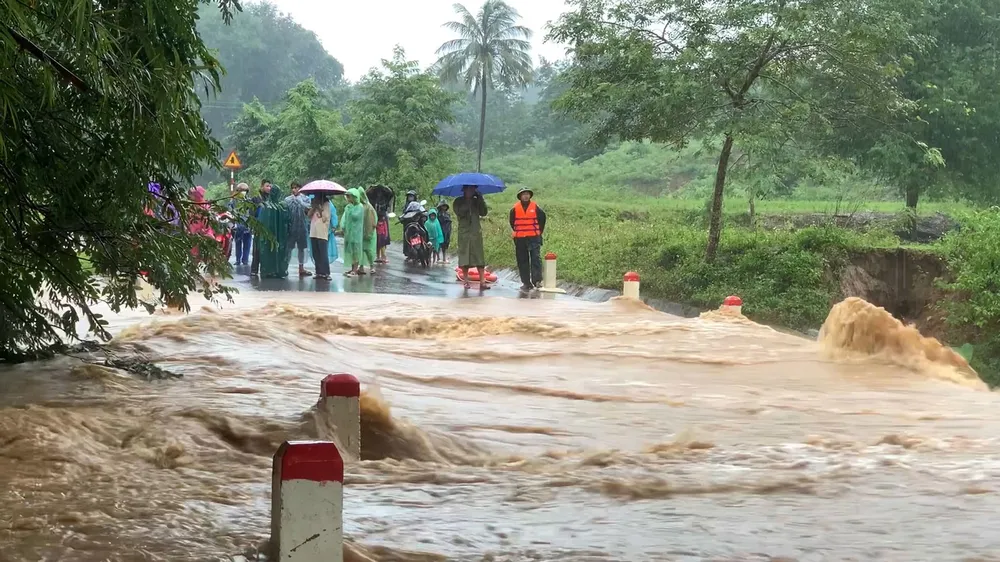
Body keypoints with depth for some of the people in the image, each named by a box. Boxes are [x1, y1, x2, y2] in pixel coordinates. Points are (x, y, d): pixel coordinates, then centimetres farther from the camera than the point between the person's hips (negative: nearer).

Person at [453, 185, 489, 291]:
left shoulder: (476, 201, 13)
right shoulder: (459, 202, 6)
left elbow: (483, 213, 1)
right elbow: (459, 213, -11)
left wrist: (481, 199, -6)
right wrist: (468, 204, -16)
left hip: (476, 232, 1)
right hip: (464, 233, -1)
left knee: (479, 258, -6)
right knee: (464, 258, -1)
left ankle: (482, 282, -9)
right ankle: (466, 281, 5)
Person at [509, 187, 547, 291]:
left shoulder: (535, 207, 1)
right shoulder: (515, 209, 3)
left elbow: (542, 218, 12)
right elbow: (512, 221, 17)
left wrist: (540, 231, 12)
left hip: (534, 238, -2)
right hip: (520, 239, 2)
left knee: (536, 258, -13)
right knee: (522, 261, 5)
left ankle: (537, 280, -14)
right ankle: (526, 283, 11)